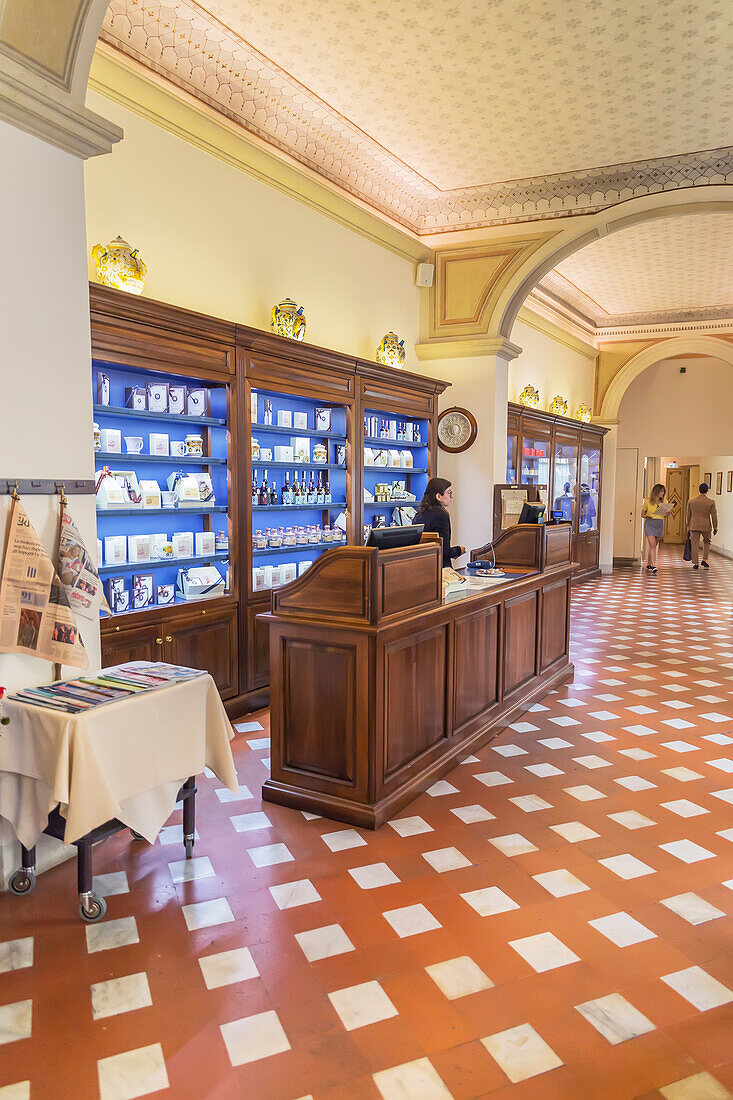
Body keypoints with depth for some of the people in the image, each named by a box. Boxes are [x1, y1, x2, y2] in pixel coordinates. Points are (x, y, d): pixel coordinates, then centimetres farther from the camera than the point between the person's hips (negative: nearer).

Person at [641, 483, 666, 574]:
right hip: (650, 523, -4)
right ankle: (654, 567, -20)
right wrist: (647, 516, -15)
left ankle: (648, 565, 24)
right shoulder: (648, 501, 0)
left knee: (654, 546, 10)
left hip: (660, 524, 4)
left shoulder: (663, 502, 9)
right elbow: (642, 513, 7)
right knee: (652, 545, -14)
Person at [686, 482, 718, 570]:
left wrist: (688, 527, 14)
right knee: (707, 542, 19)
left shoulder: (691, 501, 0)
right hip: (706, 526, -1)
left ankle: (696, 563, 3)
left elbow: (688, 515, 6)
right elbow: (714, 515, -3)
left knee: (695, 544, 4)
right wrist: (715, 527, 6)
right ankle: (704, 560, 10)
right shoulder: (711, 502, -6)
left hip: (694, 526, 1)